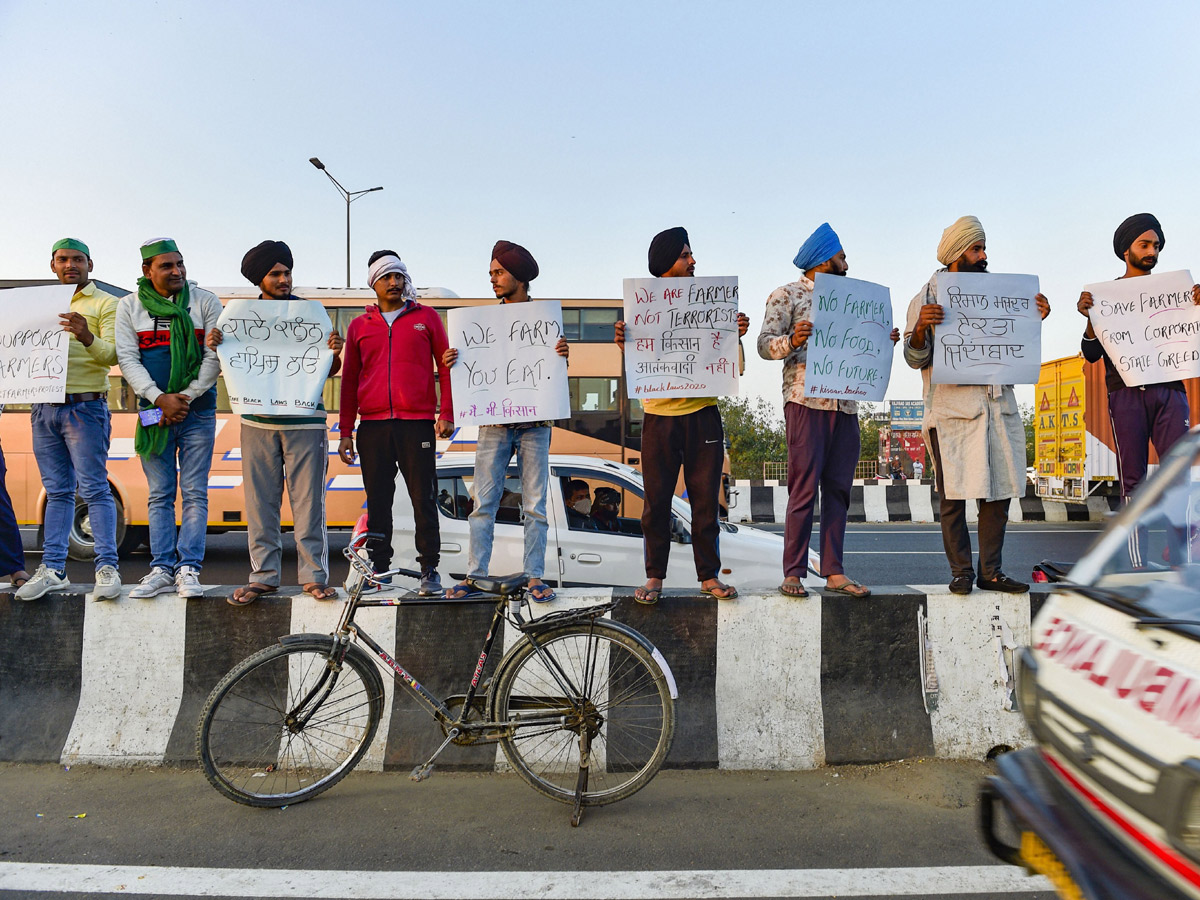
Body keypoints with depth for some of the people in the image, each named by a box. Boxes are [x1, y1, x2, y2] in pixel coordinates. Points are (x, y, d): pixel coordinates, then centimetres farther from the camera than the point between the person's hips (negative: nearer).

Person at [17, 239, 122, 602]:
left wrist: (87, 338, -30)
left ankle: (107, 567, -7)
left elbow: (113, 355, -10)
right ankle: (52, 569, 11)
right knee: (57, 491, 8)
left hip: (85, 408, -5)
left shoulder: (105, 304, 2)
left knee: (94, 489, -8)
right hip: (44, 408, 6)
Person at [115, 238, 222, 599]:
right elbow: (127, 359, 1)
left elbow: (215, 357, -2)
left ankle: (189, 569, 2)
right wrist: (160, 399, -12)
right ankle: (162, 569, 9)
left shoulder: (205, 302, 3)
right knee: (160, 494, 4)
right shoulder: (129, 306, 8)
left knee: (195, 492, -2)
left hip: (198, 410, -2)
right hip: (153, 410, 2)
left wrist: (185, 398, -10)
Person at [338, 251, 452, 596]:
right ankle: (379, 569, 14)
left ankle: (429, 570, 5)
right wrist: (345, 432, 9)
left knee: (424, 499, -2)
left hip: (417, 422, -2)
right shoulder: (359, 326, 15)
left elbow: (445, 366, 8)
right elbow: (349, 380, 15)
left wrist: (446, 414, -4)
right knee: (378, 501, 6)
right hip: (373, 426, 2)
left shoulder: (426, 317, 10)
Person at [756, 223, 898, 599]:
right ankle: (793, 573, -1)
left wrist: (883, 343, 9)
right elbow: (765, 344, -4)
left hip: (845, 403, 6)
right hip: (805, 401, -6)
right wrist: (791, 341, -24)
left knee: (838, 489, 4)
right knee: (804, 488, -8)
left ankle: (834, 572, 9)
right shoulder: (786, 295, 5)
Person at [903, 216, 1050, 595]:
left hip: (998, 403, 5)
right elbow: (915, 358, -2)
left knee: (999, 491, 4)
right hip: (951, 407, -5)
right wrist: (920, 327, -20)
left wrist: (1036, 319, 6)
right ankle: (961, 572, 6)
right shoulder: (926, 299, 5)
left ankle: (991, 571, 13)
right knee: (954, 494, -5)